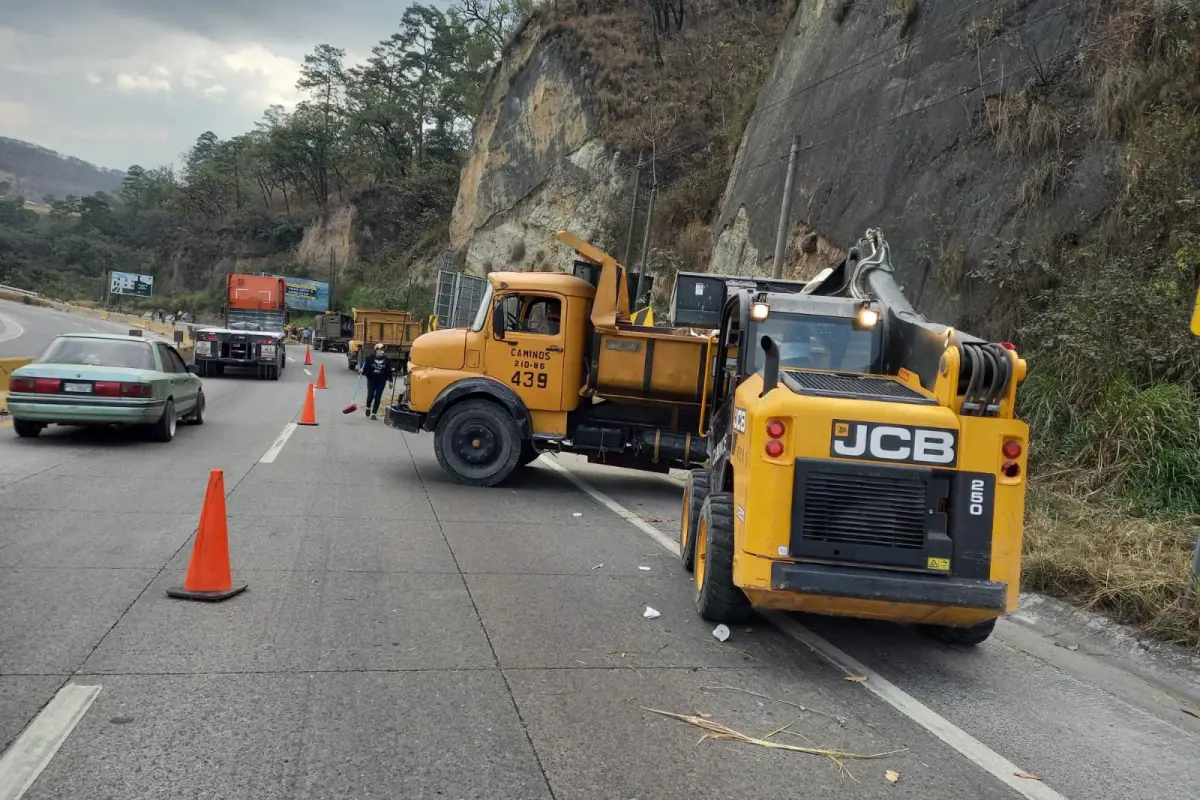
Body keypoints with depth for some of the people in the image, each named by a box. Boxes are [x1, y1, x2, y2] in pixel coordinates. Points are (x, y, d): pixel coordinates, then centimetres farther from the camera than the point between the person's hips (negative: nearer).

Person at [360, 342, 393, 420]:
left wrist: (390, 380, 3)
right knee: (370, 395, 2)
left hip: (381, 381, 0)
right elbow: (366, 367, 1)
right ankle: (368, 408, 33)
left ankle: (374, 413, 7)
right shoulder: (371, 358, -2)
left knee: (378, 397, -2)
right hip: (371, 380, 0)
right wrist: (363, 372, -19)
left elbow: (389, 370, 3)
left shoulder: (386, 359, 1)